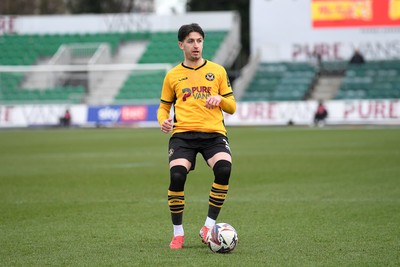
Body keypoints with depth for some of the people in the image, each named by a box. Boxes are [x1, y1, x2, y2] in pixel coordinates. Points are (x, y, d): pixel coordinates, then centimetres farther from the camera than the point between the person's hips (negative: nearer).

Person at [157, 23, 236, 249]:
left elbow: (232, 107, 15)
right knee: (177, 175, -25)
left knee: (224, 169, -29)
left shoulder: (217, 71, 14)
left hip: (213, 132, 0)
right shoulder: (172, 75, 15)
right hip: (183, 134, 0)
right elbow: (164, 106, 22)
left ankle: (209, 226, -14)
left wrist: (220, 99, -7)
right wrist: (163, 120, -1)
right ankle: (178, 233, -7)